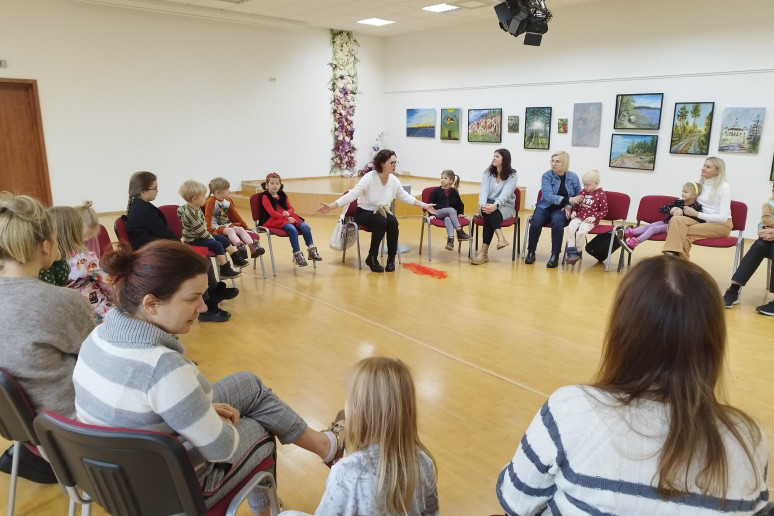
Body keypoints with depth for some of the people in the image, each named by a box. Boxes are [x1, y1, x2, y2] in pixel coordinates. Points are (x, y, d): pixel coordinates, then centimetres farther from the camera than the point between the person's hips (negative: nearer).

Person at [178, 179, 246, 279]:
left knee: (223, 239, 8)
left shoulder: (196, 208, 3)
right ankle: (225, 270, -14)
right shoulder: (191, 213, -26)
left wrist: (208, 235, 5)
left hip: (200, 236, 10)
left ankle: (237, 259, 17)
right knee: (217, 245, -19)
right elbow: (200, 230, -22)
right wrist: (210, 238, -13)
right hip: (193, 240, -10)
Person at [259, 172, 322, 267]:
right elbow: (272, 212, -11)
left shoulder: (283, 195, 20)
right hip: (274, 220, -6)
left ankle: (311, 250, -17)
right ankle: (297, 254, -32)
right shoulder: (265, 197, 0)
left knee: (305, 226, -18)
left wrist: (288, 213, -9)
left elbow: (291, 208, 17)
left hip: (288, 217, 6)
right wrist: (286, 218, -19)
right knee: (292, 229, -34)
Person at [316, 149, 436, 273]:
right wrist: (331, 206, -35)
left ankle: (391, 259, -13)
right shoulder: (368, 178, -18)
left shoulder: (394, 180, -2)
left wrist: (424, 205, 10)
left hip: (383, 213, 4)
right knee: (381, 222, -35)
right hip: (364, 213, -4)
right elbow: (351, 195, -24)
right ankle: (372, 258, -17)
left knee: (393, 222, -30)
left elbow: (405, 197, 12)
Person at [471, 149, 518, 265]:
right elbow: (484, 190, -9)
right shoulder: (488, 173, 7)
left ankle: (484, 252, -39)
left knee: (491, 212, -35)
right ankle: (501, 238, -48)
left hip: (505, 207, -2)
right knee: (487, 210, -35)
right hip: (487, 206, 2)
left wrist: (495, 205, -40)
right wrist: (483, 204, -31)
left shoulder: (512, 175, -3)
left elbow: (505, 193, -20)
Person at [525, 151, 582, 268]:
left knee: (557, 221, -34)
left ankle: (555, 255, -23)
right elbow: (548, 196, -16)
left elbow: (579, 197, 12)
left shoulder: (573, 177, 3)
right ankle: (531, 252, -11)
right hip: (545, 207, 0)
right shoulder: (546, 176, -3)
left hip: (562, 210, 0)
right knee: (536, 222, -31)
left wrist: (569, 206, -9)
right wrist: (568, 199, -26)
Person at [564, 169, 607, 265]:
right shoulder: (582, 192, 11)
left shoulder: (601, 194, -4)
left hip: (590, 220, -5)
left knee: (582, 231, -30)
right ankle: (571, 252, -24)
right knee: (571, 227, -24)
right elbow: (576, 205, 24)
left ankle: (577, 252, -9)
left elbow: (604, 211, -1)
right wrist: (573, 211, 4)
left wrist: (594, 217, -15)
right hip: (579, 217, 5)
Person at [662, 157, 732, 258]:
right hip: (702, 221, 5)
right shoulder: (699, 184, 10)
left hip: (721, 225, -5)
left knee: (682, 230, -30)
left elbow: (723, 217, -16)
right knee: (676, 219, -26)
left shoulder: (724, 187, -10)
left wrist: (696, 213, -17)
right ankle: (672, 256, -30)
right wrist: (680, 209, -11)